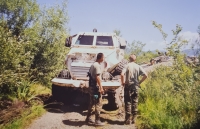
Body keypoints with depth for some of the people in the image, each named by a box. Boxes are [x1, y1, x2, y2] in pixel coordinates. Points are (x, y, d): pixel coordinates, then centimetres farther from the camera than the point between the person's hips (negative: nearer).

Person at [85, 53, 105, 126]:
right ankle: (97, 121, 3)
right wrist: (101, 87, -21)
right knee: (98, 104, -2)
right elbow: (97, 77, -22)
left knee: (91, 103, 16)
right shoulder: (97, 65, -15)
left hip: (91, 87, 9)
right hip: (96, 87, -9)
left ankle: (88, 119, 24)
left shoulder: (93, 65, 13)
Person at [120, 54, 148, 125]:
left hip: (128, 86, -3)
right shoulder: (138, 67, 3)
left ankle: (128, 120, 5)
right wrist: (140, 82, 5)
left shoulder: (127, 66, -5)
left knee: (128, 103, 3)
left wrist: (123, 82, -7)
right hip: (135, 86, 3)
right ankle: (133, 119, 19)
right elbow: (145, 75, -5)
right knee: (135, 103, 13)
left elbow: (122, 74, -21)